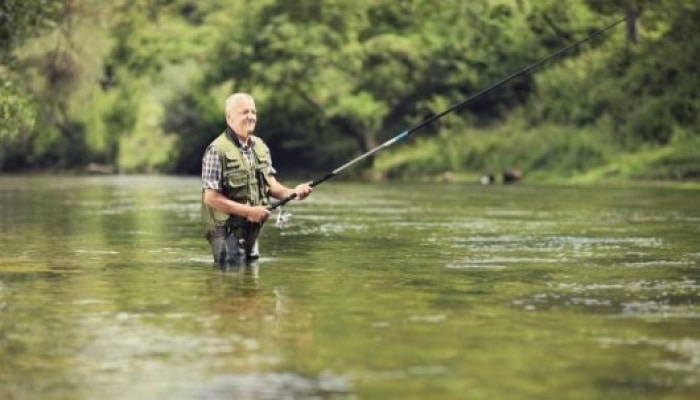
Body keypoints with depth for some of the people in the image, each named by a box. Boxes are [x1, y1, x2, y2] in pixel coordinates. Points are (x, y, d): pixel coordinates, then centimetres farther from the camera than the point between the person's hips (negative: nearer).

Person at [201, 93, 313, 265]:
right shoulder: (217, 151, -15)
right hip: (227, 230, -7)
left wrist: (292, 192, -9)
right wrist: (249, 211, -20)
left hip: (252, 230, 7)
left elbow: (271, 184, 12)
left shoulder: (260, 147, 9)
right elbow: (211, 198, -18)